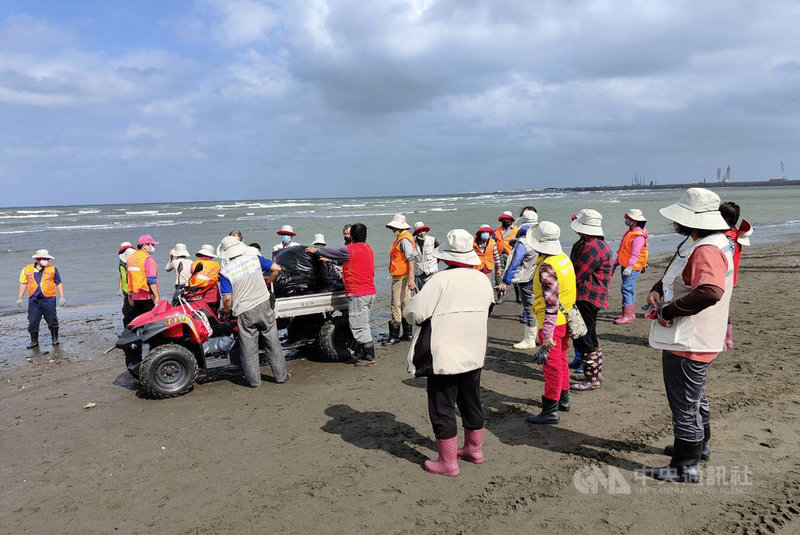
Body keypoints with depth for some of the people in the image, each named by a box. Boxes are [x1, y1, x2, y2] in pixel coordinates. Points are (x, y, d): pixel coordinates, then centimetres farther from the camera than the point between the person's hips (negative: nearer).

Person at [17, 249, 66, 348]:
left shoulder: (52, 269, 3)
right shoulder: (27, 269, 7)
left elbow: (59, 283, 5)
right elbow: (23, 284, 11)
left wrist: (62, 297, -1)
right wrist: (19, 298, 8)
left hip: (49, 299, -1)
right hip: (33, 300, 2)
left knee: (52, 320, 3)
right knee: (33, 321, 5)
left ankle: (55, 339, 16)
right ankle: (34, 341, 17)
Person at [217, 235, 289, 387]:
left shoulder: (225, 272, -9)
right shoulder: (255, 259, -3)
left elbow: (228, 298, -13)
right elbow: (276, 268, 0)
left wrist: (225, 311, 6)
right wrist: (267, 282, 15)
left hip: (244, 313, -2)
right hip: (263, 305, 2)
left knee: (249, 349, 11)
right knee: (273, 343, 12)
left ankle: (254, 380, 19)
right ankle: (281, 375, 20)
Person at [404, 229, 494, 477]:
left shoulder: (440, 280, -19)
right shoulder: (483, 280, 1)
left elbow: (413, 313, -18)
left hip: (444, 358, -6)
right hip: (474, 354, 7)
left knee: (442, 410, 6)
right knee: (471, 403, 21)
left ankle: (448, 462, 13)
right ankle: (474, 449, 36)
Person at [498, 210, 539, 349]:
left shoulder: (522, 243, -19)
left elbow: (514, 264, -19)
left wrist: (505, 281, -14)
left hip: (527, 281, -8)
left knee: (529, 309, 0)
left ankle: (529, 340, 9)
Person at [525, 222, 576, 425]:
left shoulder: (546, 267, -24)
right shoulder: (564, 258, 5)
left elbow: (551, 303, -27)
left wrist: (547, 334, -25)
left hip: (552, 323, -9)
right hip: (565, 319, 9)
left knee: (552, 366, -1)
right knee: (561, 360, 22)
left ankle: (550, 410, 8)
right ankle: (563, 399, 37)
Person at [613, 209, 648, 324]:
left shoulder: (639, 236, -18)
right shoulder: (629, 232, 15)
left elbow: (635, 254, -25)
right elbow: (622, 250, 21)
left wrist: (629, 267, -30)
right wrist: (615, 263, 22)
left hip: (633, 267, -10)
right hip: (625, 266, 10)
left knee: (627, 289, -13)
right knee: (630, 290, 15)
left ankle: (628, 316, -12)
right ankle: (631, 313, 24)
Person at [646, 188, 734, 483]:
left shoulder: (707, 251, -25)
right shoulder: (704, 245, 10)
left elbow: (710, 291, -42)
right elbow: (677, 277, 21)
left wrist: (669, 311, -30)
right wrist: (657, 290, 0)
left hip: (688, 344, -11)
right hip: (690, 341, 11)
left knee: (684, 404, 2)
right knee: (695, 398, 27)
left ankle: (686, 467, 15)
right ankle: (698, 445, 46)